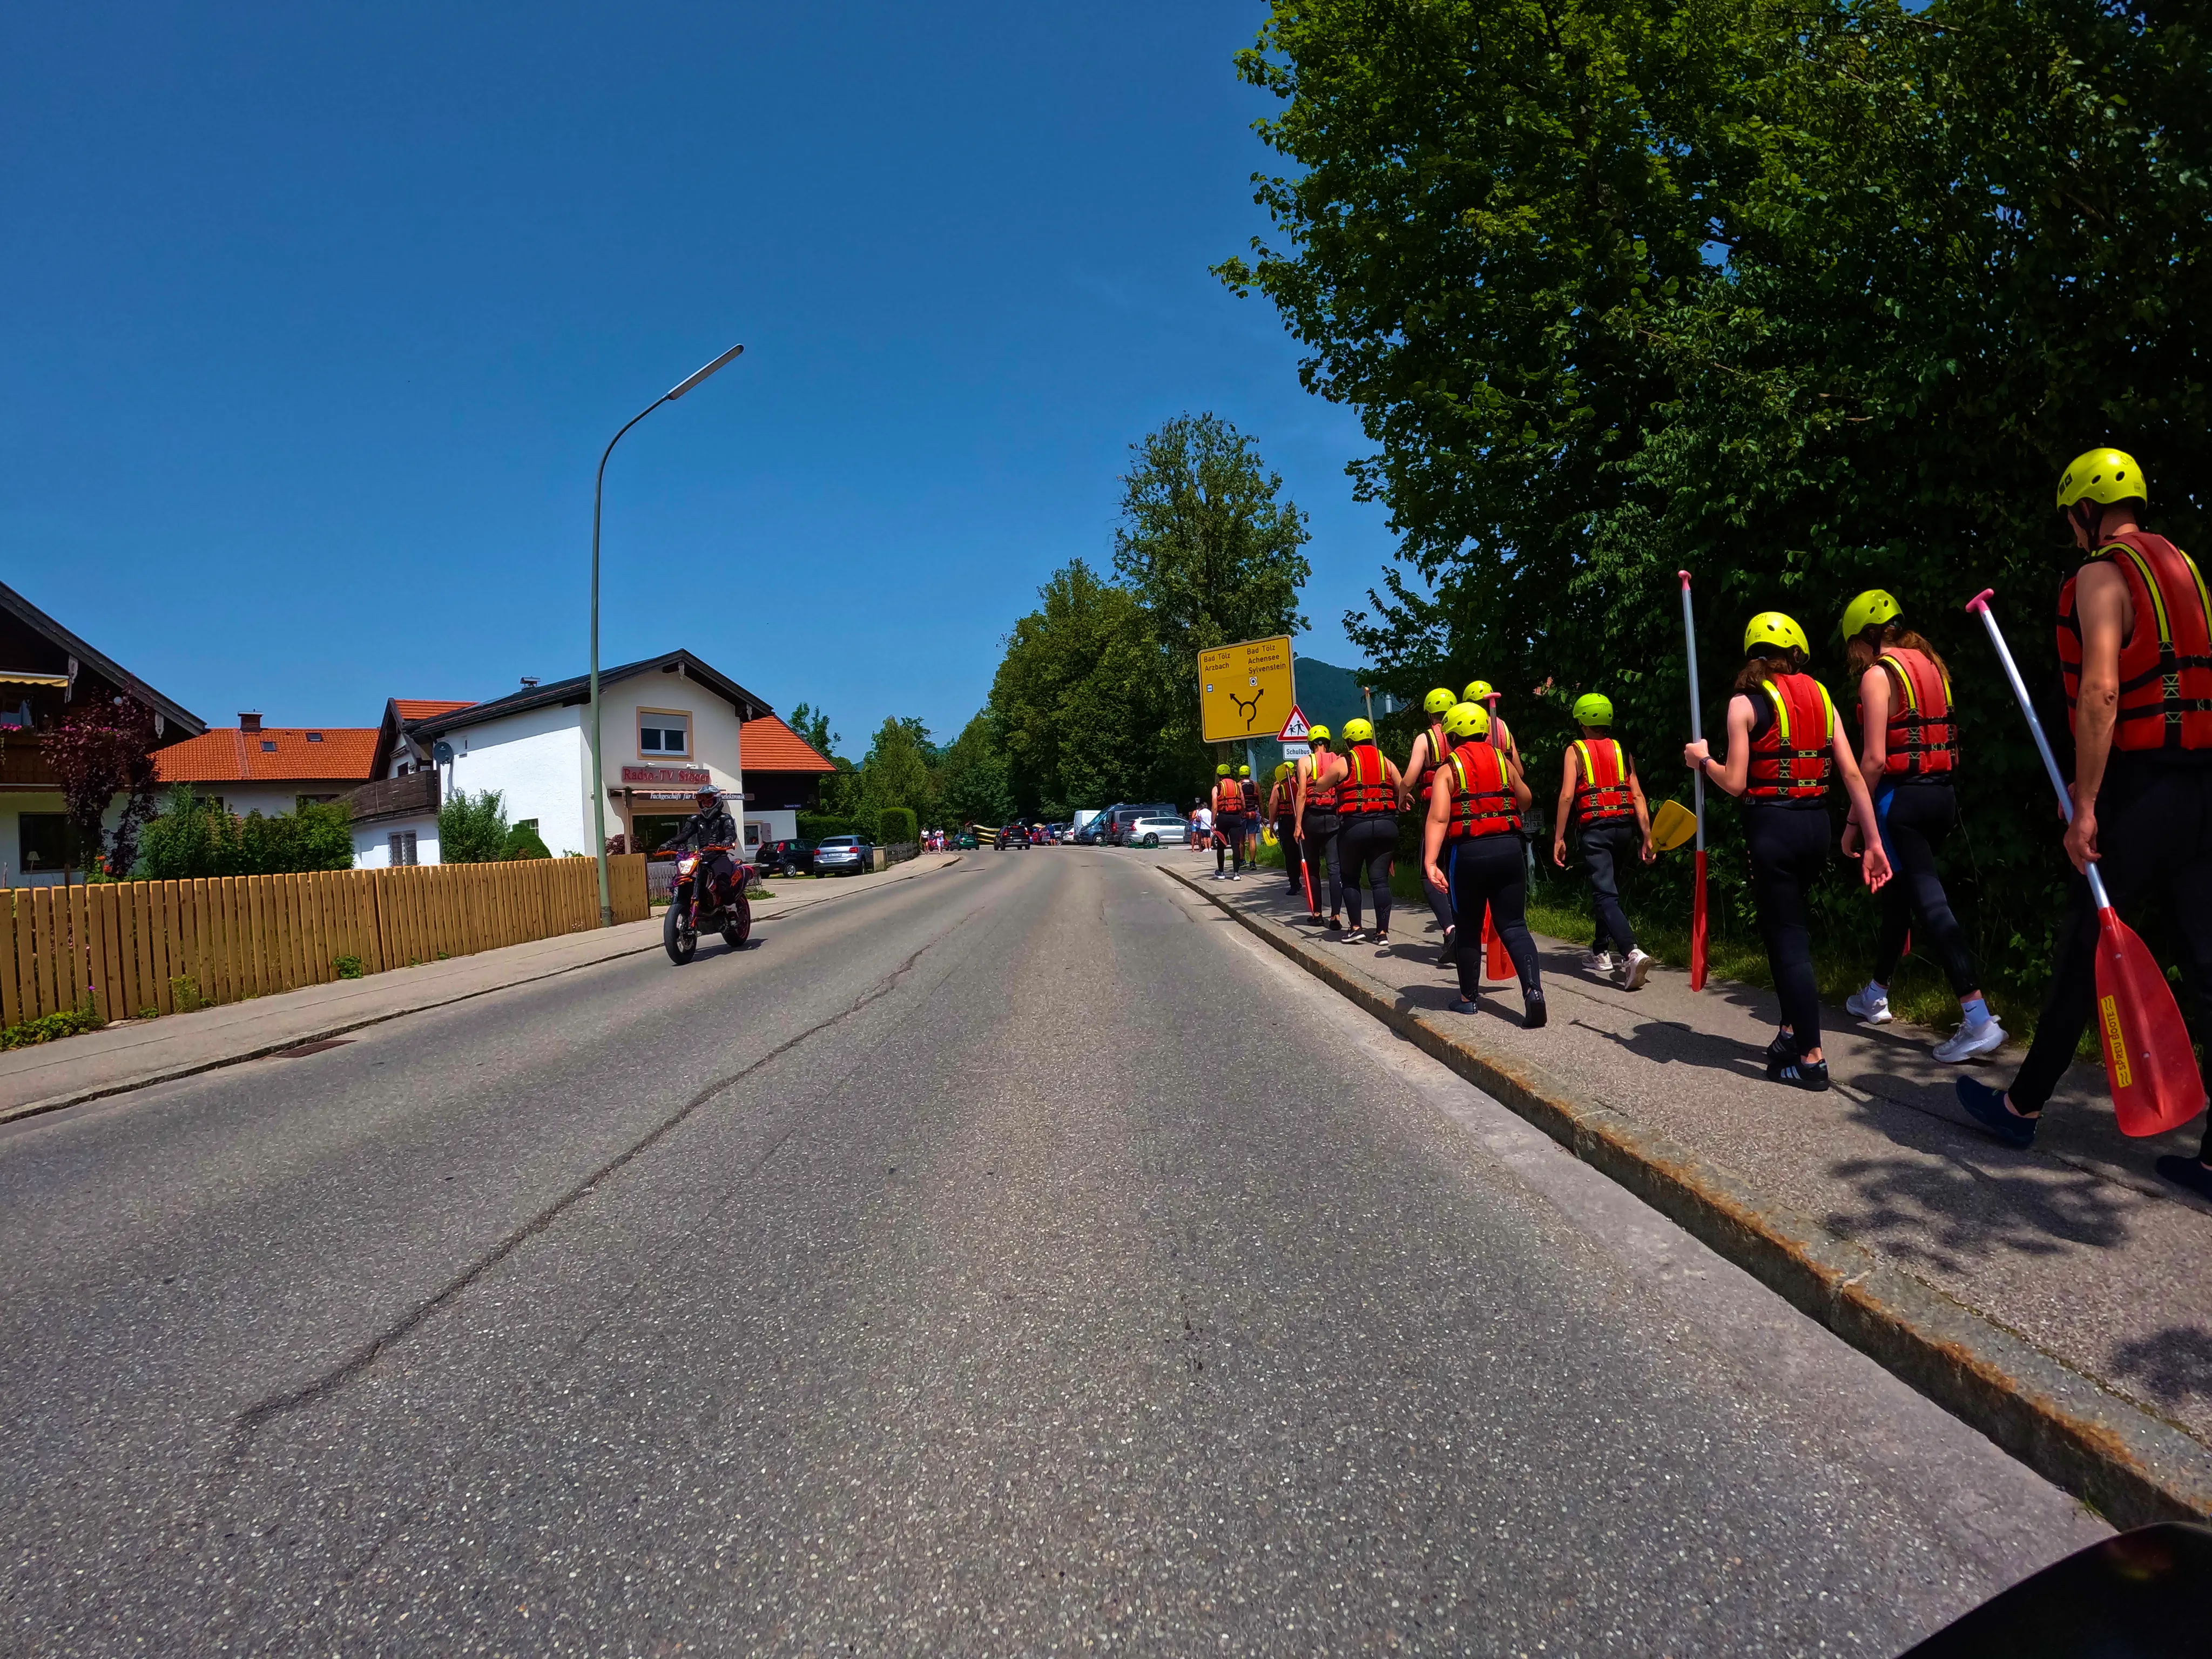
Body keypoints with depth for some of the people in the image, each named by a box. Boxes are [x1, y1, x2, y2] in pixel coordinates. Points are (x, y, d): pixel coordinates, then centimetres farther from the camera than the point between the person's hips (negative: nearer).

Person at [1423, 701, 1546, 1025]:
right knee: (1513, 926, 5)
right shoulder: (1503, 761, 8)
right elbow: (1525, 802, 20)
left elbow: (1438, 818, -15)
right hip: (1509, 849, 2)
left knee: (1468, 928, 13)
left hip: (1467, 853, -2)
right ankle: (1533, 989, -15)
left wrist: (1430, 862, -23)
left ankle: (1468, 998, 23)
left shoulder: (1447, 770, -2)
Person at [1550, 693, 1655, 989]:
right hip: (1625, 827, 5)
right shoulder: (1622, 751, 12)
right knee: (1609, 888, 21)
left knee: (1605, 894, -10)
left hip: (1595, 828, -5)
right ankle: (1601, 952, 30)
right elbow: (1638, 795, 4)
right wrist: (1647, 837, 3)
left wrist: (1559, 838, -5)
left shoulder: (1575, 751, 2)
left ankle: (1632, 953, -30)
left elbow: (1567, 796, -8)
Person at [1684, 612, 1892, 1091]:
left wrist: (1702, 760, 9)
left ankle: (1811, 1057, 2)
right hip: (1816, 823, 6)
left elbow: (1735, 783, -11)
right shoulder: (1821, 697, 8)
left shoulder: (1746, 703, -6)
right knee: (1793, 927, 20)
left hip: (1772, 825, -6)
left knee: (1788, 938, -1)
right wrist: (1872, 840, 4)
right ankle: (1792, 1031, 25)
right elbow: (1853, 774, 3)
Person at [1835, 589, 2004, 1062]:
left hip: (1900, 797, -9)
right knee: (1899, 895, 19)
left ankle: (1980, 1021, -15)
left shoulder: (1878, 674, -10)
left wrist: (1854, 821, -9)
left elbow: (1874, 760, -16)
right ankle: (1875, 996, 33)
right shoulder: (1932, 665, 14)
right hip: (1941, 795, 9)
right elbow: (1939, 735, 15)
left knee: (1929, 904, -10)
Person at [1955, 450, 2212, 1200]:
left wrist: (2085, 806, -20)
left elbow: (2101, 692, -20)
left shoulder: (2101, 576, -9)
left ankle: (2023, 1107, 18)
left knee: (2083, 955, 4)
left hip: (2140, 792, -8)